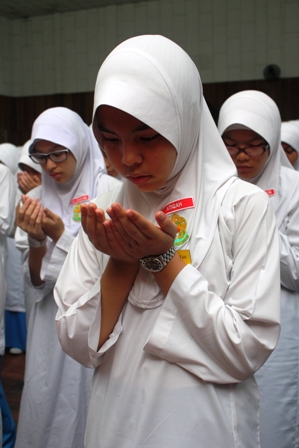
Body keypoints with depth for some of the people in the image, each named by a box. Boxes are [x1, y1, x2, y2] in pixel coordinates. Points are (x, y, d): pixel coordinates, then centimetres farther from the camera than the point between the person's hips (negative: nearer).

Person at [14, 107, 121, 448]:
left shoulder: (108, 190, -9)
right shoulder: (36, 199, 6)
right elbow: (35, 281, 7)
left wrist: (60, 235, -15)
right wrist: (36, 241, -11)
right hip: (51, 322, 5)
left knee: (88, 409, 3)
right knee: (43, 406, 12)